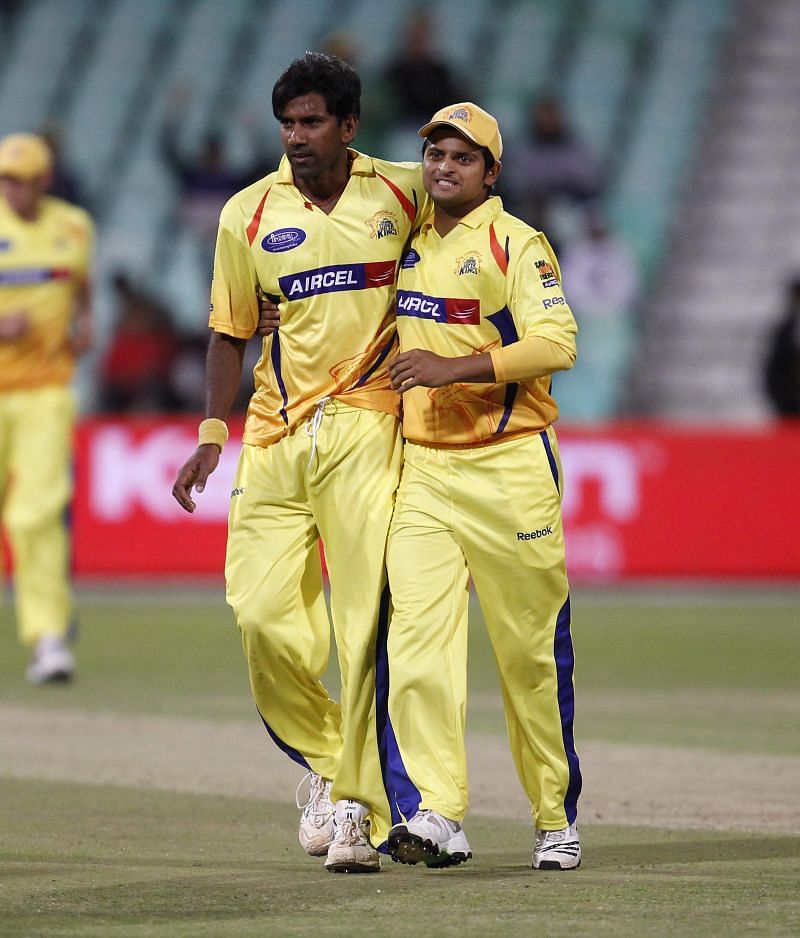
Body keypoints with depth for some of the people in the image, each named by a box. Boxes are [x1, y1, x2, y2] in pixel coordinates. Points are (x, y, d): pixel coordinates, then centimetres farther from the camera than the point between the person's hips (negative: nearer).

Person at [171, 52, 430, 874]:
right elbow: (230, 334, 11)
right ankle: (325, 760, 18)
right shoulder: (248, 215, 5)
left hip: (365, 427, -1)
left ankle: (358, 808, -5)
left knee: (365, 620, -9)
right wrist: (212, 437, 3)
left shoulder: (402, 193, 4)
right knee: (262, 614, -7)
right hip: (275, 435, 2)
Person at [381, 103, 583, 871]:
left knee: (532, 655, 3)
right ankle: (435, 816, -18)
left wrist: (454, 367, -27)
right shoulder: (407, 243, 13)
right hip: (421, 469, 5)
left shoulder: (515, 244, -6)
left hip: (509, 468, -5)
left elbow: (556, 342, -18)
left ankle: (556, 820, 16)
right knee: (416, 636, -12)